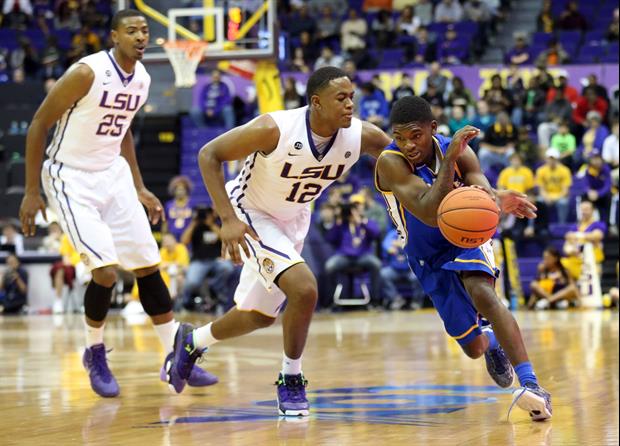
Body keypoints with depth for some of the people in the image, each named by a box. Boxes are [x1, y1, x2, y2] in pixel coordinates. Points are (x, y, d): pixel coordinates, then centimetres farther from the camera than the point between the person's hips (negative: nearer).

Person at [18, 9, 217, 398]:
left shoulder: (142, 79, 2)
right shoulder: (87, 73, -20)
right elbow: (40, 124, -14)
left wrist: (139, 188, 17)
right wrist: (32, 192, -15)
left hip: (114, 175, 7)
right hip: (71, 179, -7)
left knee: (148, 266, 6)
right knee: (106, 271, -16)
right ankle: (95, 354, 8)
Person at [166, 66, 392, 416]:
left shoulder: (362, 137, -21)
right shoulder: (274, 129, -32)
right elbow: (209, 155, -25)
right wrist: (228, 220, -32)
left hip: (292, 222, 6)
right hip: (251, 216, -6)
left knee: (259, 316, 18)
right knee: (304, 288, -26)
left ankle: (191, 342, 46)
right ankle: (291, 382, -6)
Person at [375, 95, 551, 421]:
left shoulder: (458, 152, -19)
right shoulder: (390, 163, -28)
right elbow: (430, 215, -39)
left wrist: (496, 200, -58)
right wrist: (449, 159, -47)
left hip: (466, 238, 0)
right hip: (428, 258, 0)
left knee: (483, 293, -33)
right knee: (474, 347, 3)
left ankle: (531, 384, -39)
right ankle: (491, 339, 44)